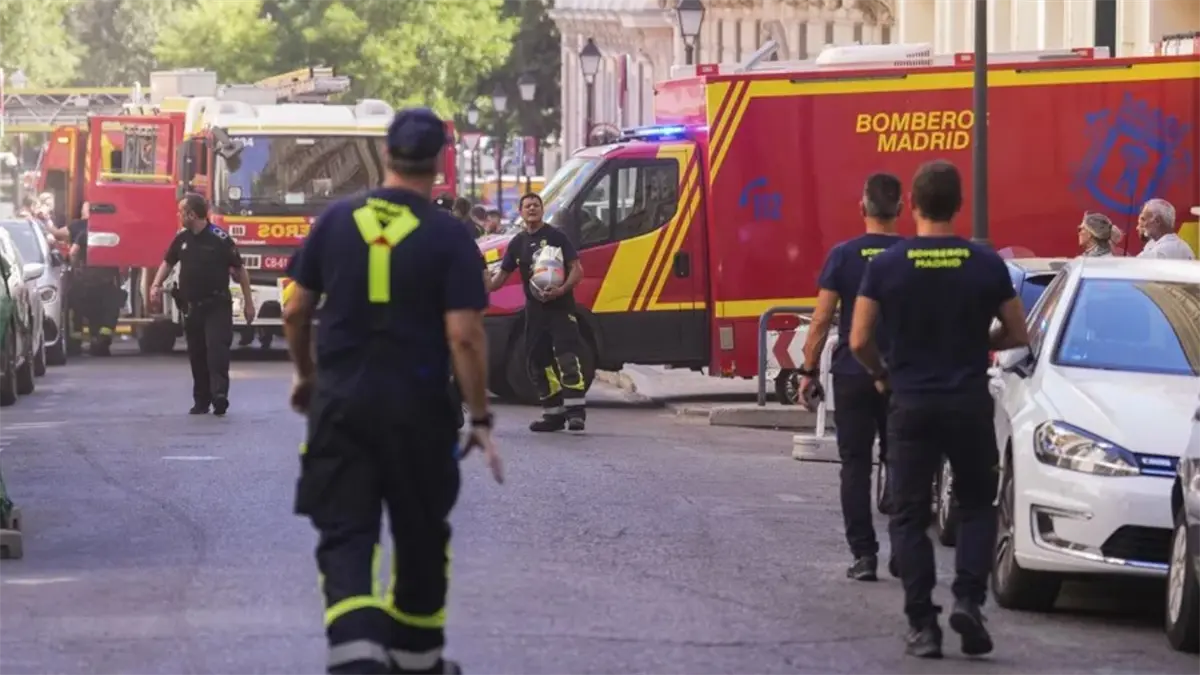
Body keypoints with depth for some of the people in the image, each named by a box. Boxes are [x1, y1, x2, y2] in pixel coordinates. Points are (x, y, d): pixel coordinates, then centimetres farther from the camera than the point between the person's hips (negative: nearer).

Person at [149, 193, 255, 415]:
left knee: (217, 348, -18)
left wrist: (248, 303, -4)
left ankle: (220, 395, -28)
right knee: (197, 354, 9)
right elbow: (168, 262, 20)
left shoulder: (219, 239, -11)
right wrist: (156, 285, 2)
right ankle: (201, 401, 16)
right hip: (192, 305, 6)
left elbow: (240, 270, -5)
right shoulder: (182, 239, 5)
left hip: (217, 305, -6)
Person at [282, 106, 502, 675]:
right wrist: (481, 420, -6)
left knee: (345, 536, 0)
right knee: (421, 537, 17)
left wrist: (306, 375, 24)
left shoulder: (336, 221, 2)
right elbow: (464, 335, -14)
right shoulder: (448, 237, -8)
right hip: (416, 410, -1)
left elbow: (296, 312, 6)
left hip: (339, 402, 2)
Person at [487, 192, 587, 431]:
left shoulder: (556, 237, -2)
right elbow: (502, 275, 15)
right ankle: (553, 413, 16)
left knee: (566, 356, -17)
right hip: (535, 310, 7)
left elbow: (577, 269, -5)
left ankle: (575, 409, -21)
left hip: (560, 306, -7)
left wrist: (562, 289, -22)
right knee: (538, 362, 8)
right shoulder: (518, 243, 13)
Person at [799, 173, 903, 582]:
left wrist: (809, 369, 1)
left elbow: (822, 320, -7)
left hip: (852, 375, -1)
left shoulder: (844, 256, -6)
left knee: (856, 465, 3)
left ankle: (864, 554, -4)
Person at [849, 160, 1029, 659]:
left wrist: (881, 374, 15)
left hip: (911, 404, -1)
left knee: (910, 515, 7)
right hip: (970, 403, 1)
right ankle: (968, 599, -4)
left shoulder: (886, 265, -6)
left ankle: (922, 625, 0)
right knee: (976, 506, 16)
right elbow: (1017, 336, 4)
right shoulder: (986, 264, -4)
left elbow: (859, 341, -5)